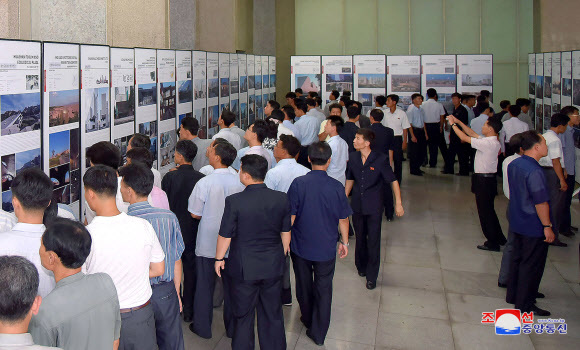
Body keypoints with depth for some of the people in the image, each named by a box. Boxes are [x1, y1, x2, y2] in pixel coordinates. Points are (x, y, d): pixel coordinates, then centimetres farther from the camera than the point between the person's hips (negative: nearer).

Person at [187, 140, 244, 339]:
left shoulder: (205, 183, -16)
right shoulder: (239, 182, -8)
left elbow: (195, 214, -8)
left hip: (207, 243, -3)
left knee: (204, 285, 12)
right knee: (231, 285, 15)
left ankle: (202, 328, 24)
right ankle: (232, 328, 27)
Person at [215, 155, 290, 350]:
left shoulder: (234, 202, -18)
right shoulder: (281, 199, -7)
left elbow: (225, 236, -10)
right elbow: (286, 233, 4)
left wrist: (219, 258, 7)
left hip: (244, 268, -3)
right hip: (274, 267, 3)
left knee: (243, 316, 14)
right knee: (273, 315, 18)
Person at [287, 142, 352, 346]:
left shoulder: (298, 184, -15)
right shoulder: (336, 187, -14)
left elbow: (290, 216, -9)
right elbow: (343, 218, -4)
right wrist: (344, 241, 11)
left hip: (301, 245, 1)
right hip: (326, 248, 0)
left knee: (304, 285, 21)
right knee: (323, 288, 12)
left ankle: (307, 320, 42)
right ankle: (318, 333, 19)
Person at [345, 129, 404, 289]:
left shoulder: (380, 159, -14)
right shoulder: (353, 158, -1)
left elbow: (393, 181, -8)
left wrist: (398, 203, -10)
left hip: (374, 207, -4)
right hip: (357, 205, 4)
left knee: (373, 241, 1)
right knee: (360, 238, 17)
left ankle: (371, 276, 13)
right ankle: (361, 267, 39)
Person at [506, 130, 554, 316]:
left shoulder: (513, 165, 3)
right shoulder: (535, 172, -25)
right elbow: (540, 202, -23)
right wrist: (547, 226, -16)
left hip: (517, 222, 9)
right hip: (534, 227, -9)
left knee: (517, 259, 20)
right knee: (532, 265, 3)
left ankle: (513, 295, 32)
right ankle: (525, 304, 12)